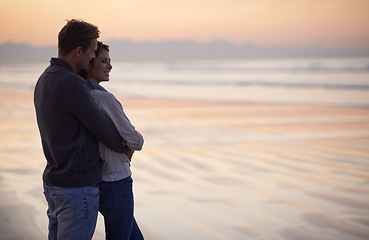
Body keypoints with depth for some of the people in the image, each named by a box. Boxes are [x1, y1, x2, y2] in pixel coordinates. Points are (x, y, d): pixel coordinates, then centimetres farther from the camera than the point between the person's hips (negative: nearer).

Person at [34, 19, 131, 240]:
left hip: (54, 184, 10)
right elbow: (102, 128, -14)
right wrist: (125, 146, 7)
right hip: (79, 189, -10)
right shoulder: (72, 85, -23)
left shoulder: (44, 82, 9)